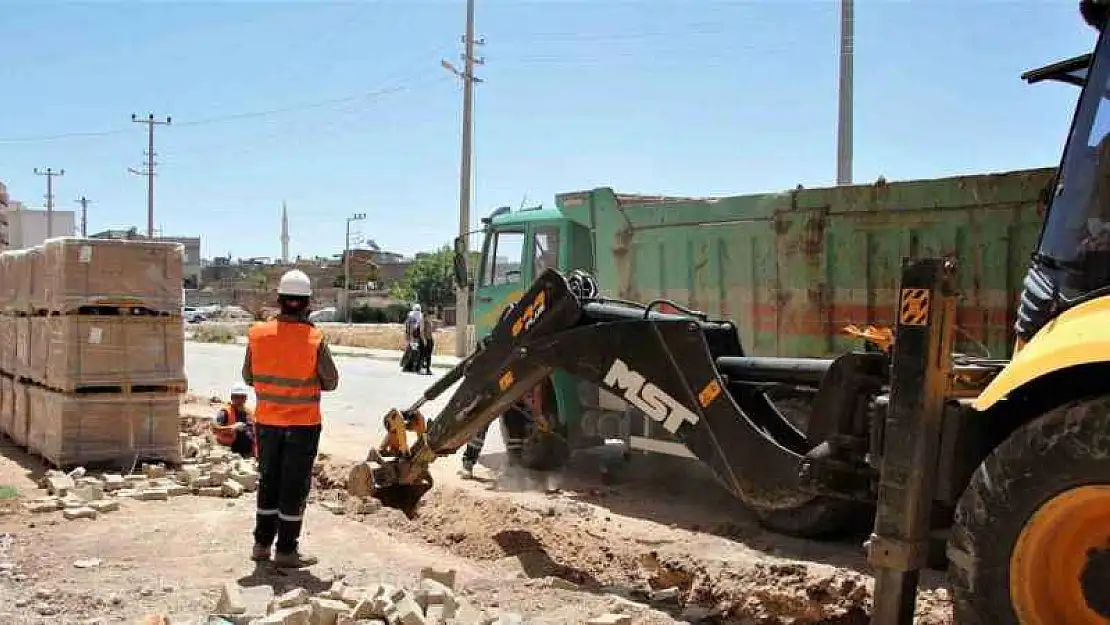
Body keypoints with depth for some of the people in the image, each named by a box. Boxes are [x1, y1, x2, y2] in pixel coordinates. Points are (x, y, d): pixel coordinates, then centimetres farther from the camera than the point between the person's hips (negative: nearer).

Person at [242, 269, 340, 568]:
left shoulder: (257, 334, -7)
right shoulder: (314, 340, -16)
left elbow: (248, 377, 3)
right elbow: (330, 382, -7)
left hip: (267, 422, 4)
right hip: (302, 423, -3)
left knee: (268, 481, 18)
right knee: (294, 486, 6)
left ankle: (262, 543, 25)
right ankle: (286, 551, 12)